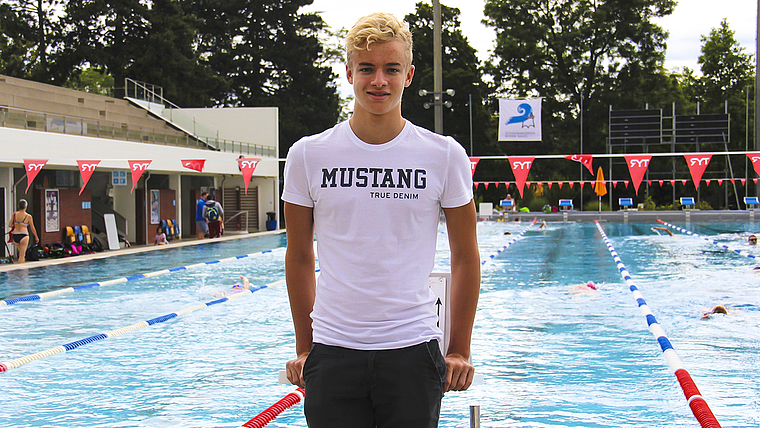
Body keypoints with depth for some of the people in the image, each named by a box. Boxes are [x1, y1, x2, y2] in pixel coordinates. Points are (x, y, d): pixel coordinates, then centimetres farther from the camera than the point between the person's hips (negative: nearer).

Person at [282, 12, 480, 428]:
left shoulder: (445, 156, -1)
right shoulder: (307, 155, 1)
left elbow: (465, 258, 6)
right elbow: (299, 258, 10)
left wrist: (460, 350, 5)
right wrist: (304, 347, 10)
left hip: (413, 350, -1)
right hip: (332, 353, 1)